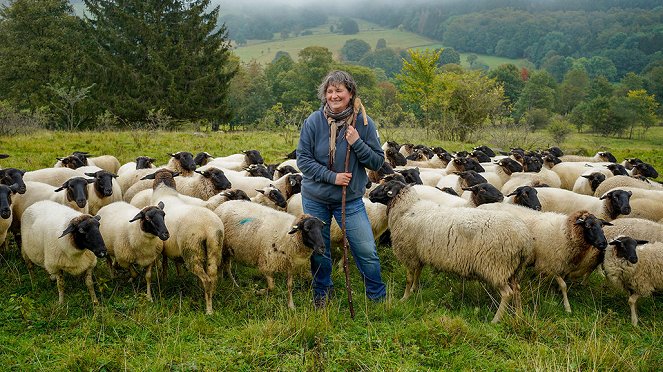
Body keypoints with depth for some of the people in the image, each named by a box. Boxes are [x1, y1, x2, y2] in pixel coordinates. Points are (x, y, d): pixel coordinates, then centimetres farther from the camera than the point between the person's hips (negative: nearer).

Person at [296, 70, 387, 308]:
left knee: (367, 251, -2)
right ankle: (322, 294, 35)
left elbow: (378, 162, -5)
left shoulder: (363, 123, -8)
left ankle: (378, 298, 18)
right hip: (315, 198, 1)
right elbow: (302, 158, -9)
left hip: (350, 199, 0)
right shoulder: (314, 121, -10)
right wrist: (332, 176, -18)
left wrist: (357, 143, -22)